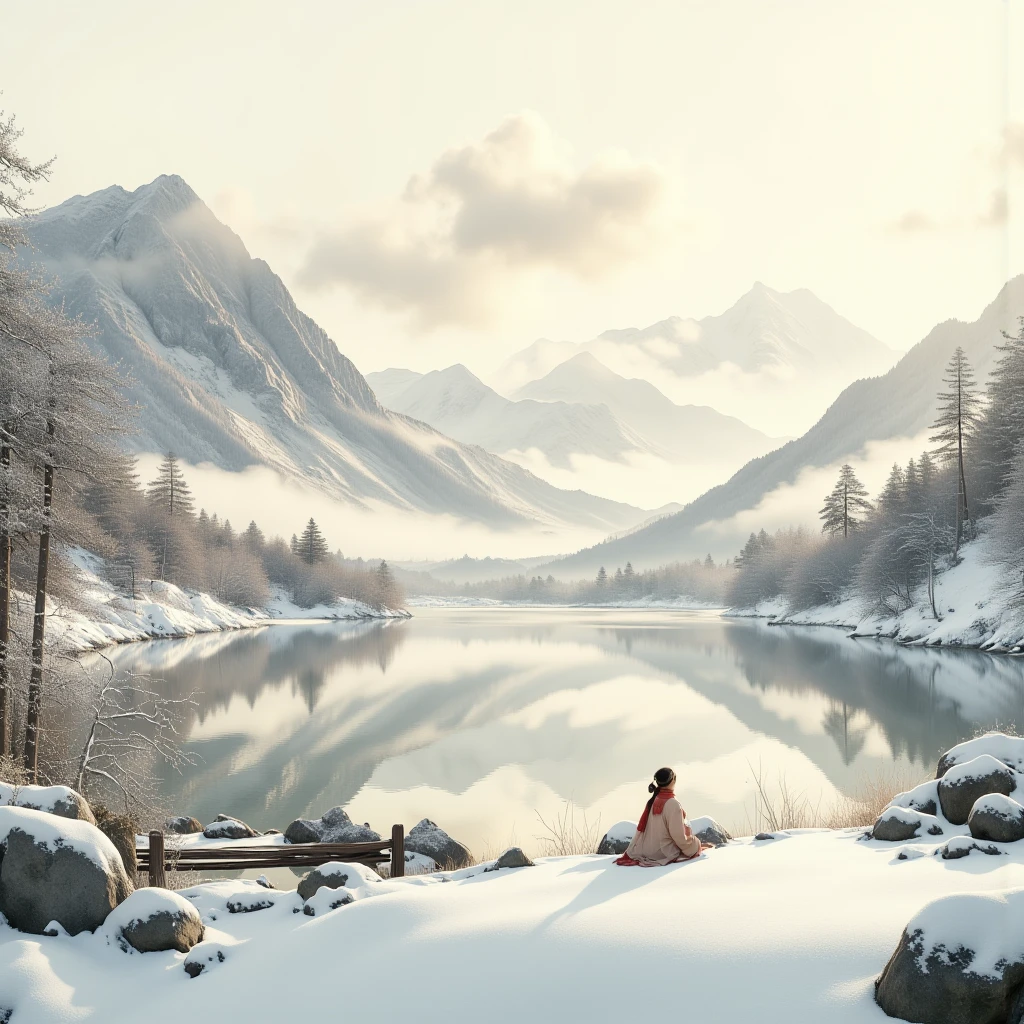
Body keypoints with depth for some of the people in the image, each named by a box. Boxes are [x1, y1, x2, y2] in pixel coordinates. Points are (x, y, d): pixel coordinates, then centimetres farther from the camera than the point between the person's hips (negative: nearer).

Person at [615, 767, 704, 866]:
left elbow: (641, 828, 9)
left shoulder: (652, 801, 3)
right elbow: (679, 836, -18)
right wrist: (697, 845, -3)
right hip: (666, 853, -8)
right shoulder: (673, 804, -20)